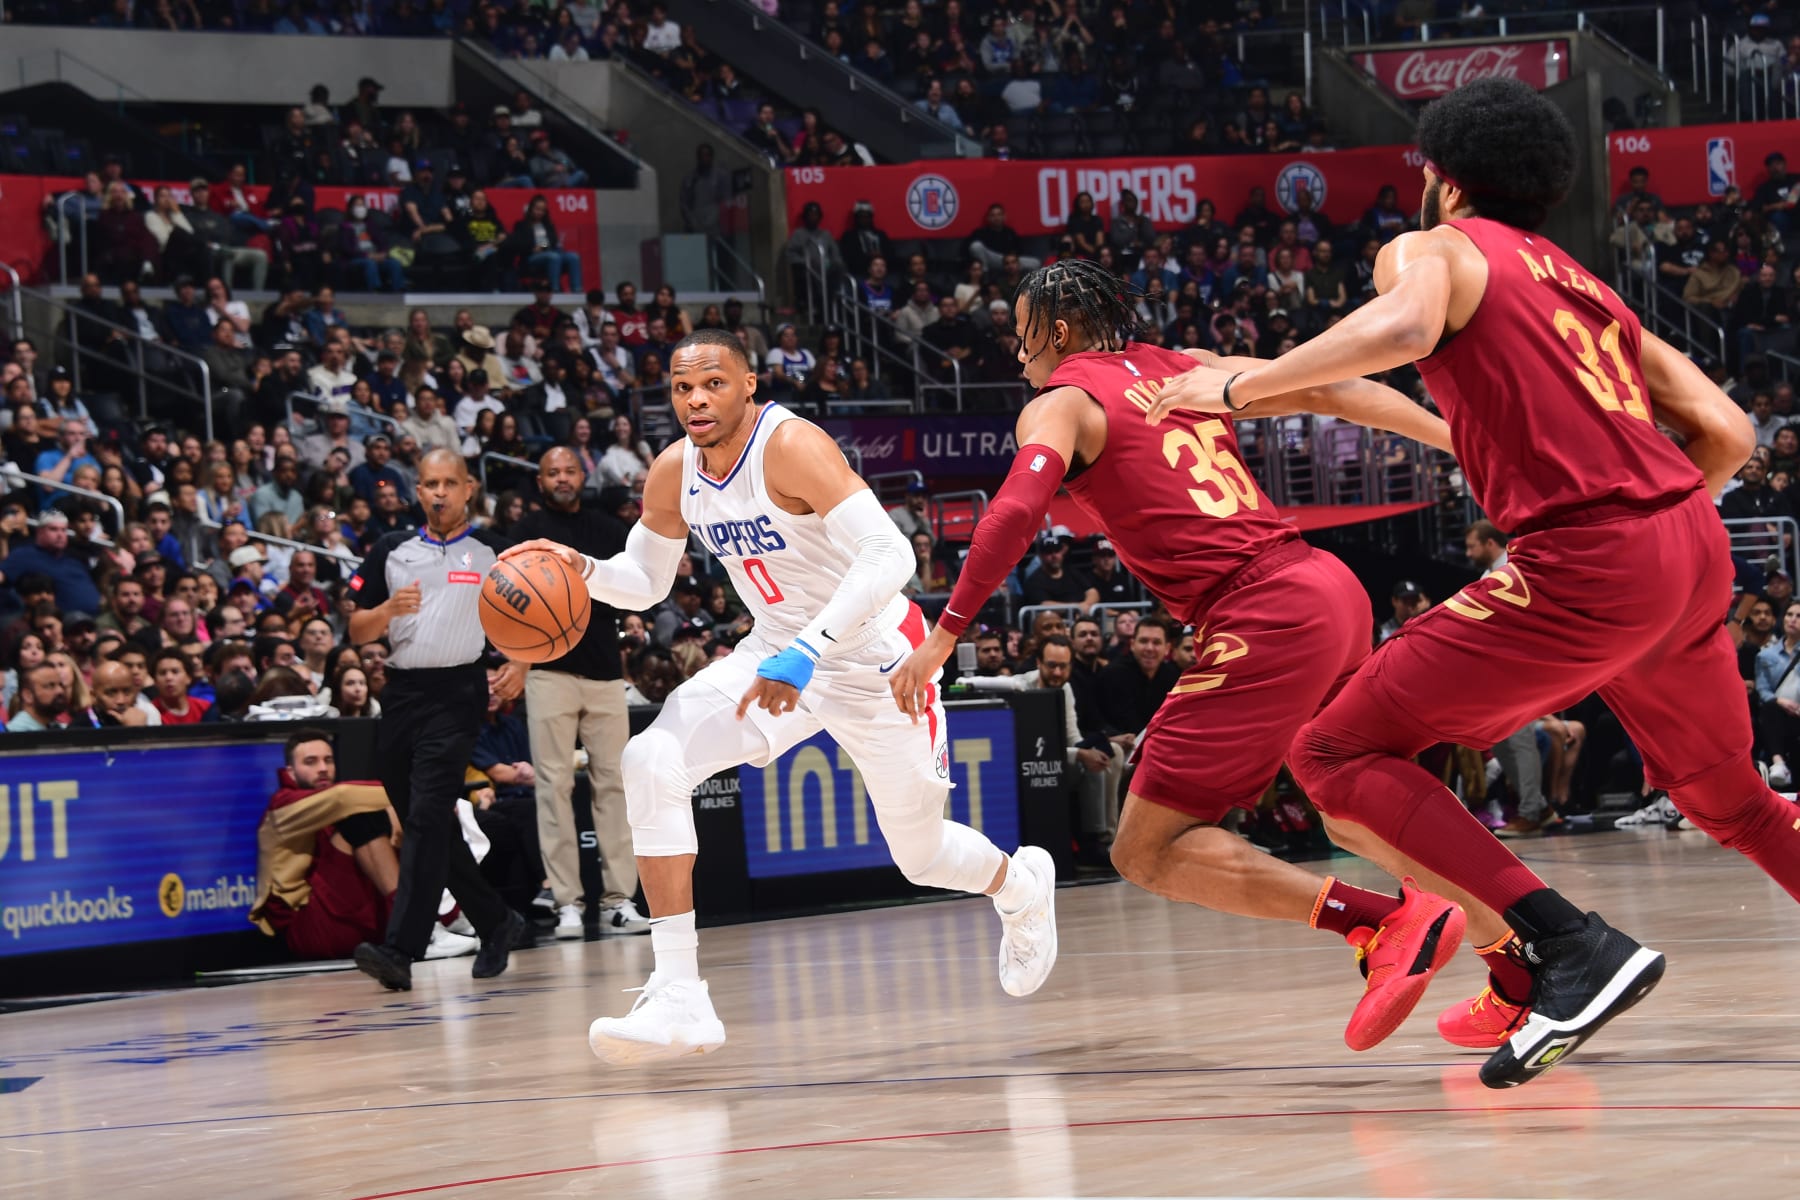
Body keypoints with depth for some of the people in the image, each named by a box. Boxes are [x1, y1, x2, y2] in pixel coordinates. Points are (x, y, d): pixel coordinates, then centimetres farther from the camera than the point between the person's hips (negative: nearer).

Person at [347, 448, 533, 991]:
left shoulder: (492, 554, 5)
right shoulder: (391, 550, 12)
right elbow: (357, 632, 11)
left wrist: (518, 667, -6)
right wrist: (389, 609, -9)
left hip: (456, 694, -5)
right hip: (401, 694, 5)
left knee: (427, 817, -17)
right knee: (430, 826, 9)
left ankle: (400, 949, -24)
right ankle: (499, 925, 26)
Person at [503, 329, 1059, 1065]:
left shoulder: (790, 446, -27)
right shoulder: (674, 473, -6)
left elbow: (889, 555, -36)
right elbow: (645, 582, 9)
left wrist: (806, 652, -43)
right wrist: (583, 571, -13)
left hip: (873, 659, -5)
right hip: (776, 651, 6)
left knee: (921, 856, 9)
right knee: (652, 762, -20)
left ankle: (1020, 886, 50)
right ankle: (679, 998, -21)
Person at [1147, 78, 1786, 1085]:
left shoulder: (1434, 248, 5)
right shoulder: (1589, 289, 25)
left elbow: (1405, 327, -20)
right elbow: (1727, 431, 18)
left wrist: (1241, 387, -11)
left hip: (1587, 566, -8)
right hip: (1696, 548, 8)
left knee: (1340, 756, -3)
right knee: (1731, 802, 30)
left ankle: (1576, 951, -16)